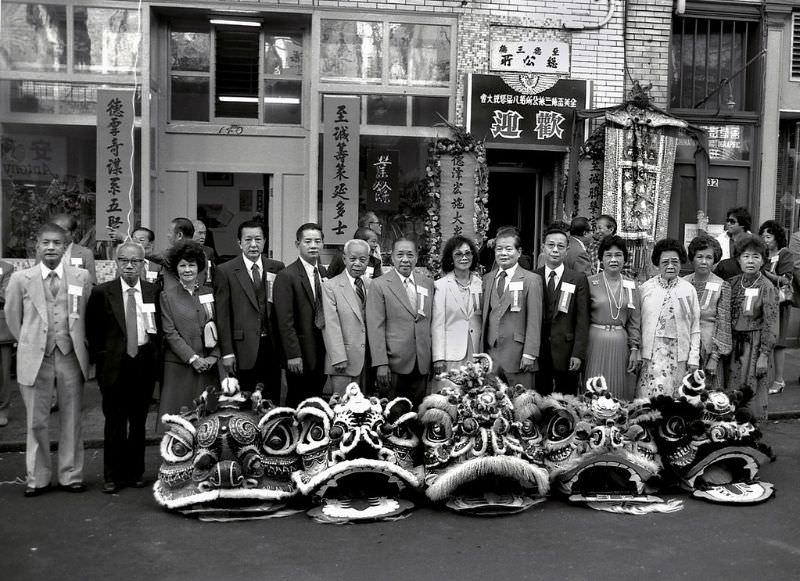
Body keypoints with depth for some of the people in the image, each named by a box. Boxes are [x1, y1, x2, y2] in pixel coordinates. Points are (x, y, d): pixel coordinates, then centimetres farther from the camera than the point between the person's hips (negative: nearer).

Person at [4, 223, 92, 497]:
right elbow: (12, 317, 11)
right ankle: (37, 478, 17)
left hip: (71, 357, 1)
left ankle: (71, 476, 19)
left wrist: (78, 343, 10)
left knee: (71, 420, 7)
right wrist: (29, 343, 12)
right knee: (36, 421, 5)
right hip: (35, 359, 0)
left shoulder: (82, 277, 2)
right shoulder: (21, 279, 1)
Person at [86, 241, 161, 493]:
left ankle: (135, 472, 22)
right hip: (114, 365, -2)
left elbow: (161, 328, 9)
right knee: (114, 422, 2)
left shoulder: (153, 291, 4)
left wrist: (155, 355, 3)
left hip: (144, 363, 2)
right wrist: (100, 356, 1)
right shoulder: (102, 292, -1)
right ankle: (113, 476, 12)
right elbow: (92, 330, 5)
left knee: (139, 421, 10)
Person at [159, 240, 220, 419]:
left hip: (209, 367, 2)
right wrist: (193, 358, -11)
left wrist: (214, 357, -5)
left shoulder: (210, 294, 11)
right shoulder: (167, 296, 4)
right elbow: (170, 333, -3)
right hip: (179, 366, -2)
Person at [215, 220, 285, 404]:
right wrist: (227, 352, -6)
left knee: (272, 402, 6)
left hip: (272, 347, 2)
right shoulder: (225, 271, 0)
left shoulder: (277, 268, 7)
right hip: (243, 350, -2)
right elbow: (222, 315, -2)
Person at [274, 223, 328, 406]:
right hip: (300, 356, -6)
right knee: (297, 404, 2)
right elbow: (285, 321, -13)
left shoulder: (325, 273, 11)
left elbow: (328, 313, 12)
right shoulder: (286, 276, -10)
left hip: (322, 354, 6)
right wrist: (293, 355, -16)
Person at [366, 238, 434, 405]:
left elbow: (431, 321, 14)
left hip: (422, 364, 4)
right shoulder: (380, 285, -4)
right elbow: (375, 327, -8)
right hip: (394, 363, -4)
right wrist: (381, 364, -13)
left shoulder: (427, 283, 10)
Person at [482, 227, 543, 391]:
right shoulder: (487, 279, 12)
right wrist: (481, 349, 8)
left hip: (517, 356, -4)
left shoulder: (531, 280, -3)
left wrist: (529, 354, -11)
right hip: (490, 353, 4)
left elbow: (534, 320, -7)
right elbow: (483, 315, 14)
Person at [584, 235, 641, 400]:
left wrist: (634, 349, 2)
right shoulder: (590, 282, -1)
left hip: (621, 343, 2)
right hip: (596, 342, -2)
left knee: (621, 392, 5)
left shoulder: (631, 285, 8)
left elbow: (634, 321, 9)